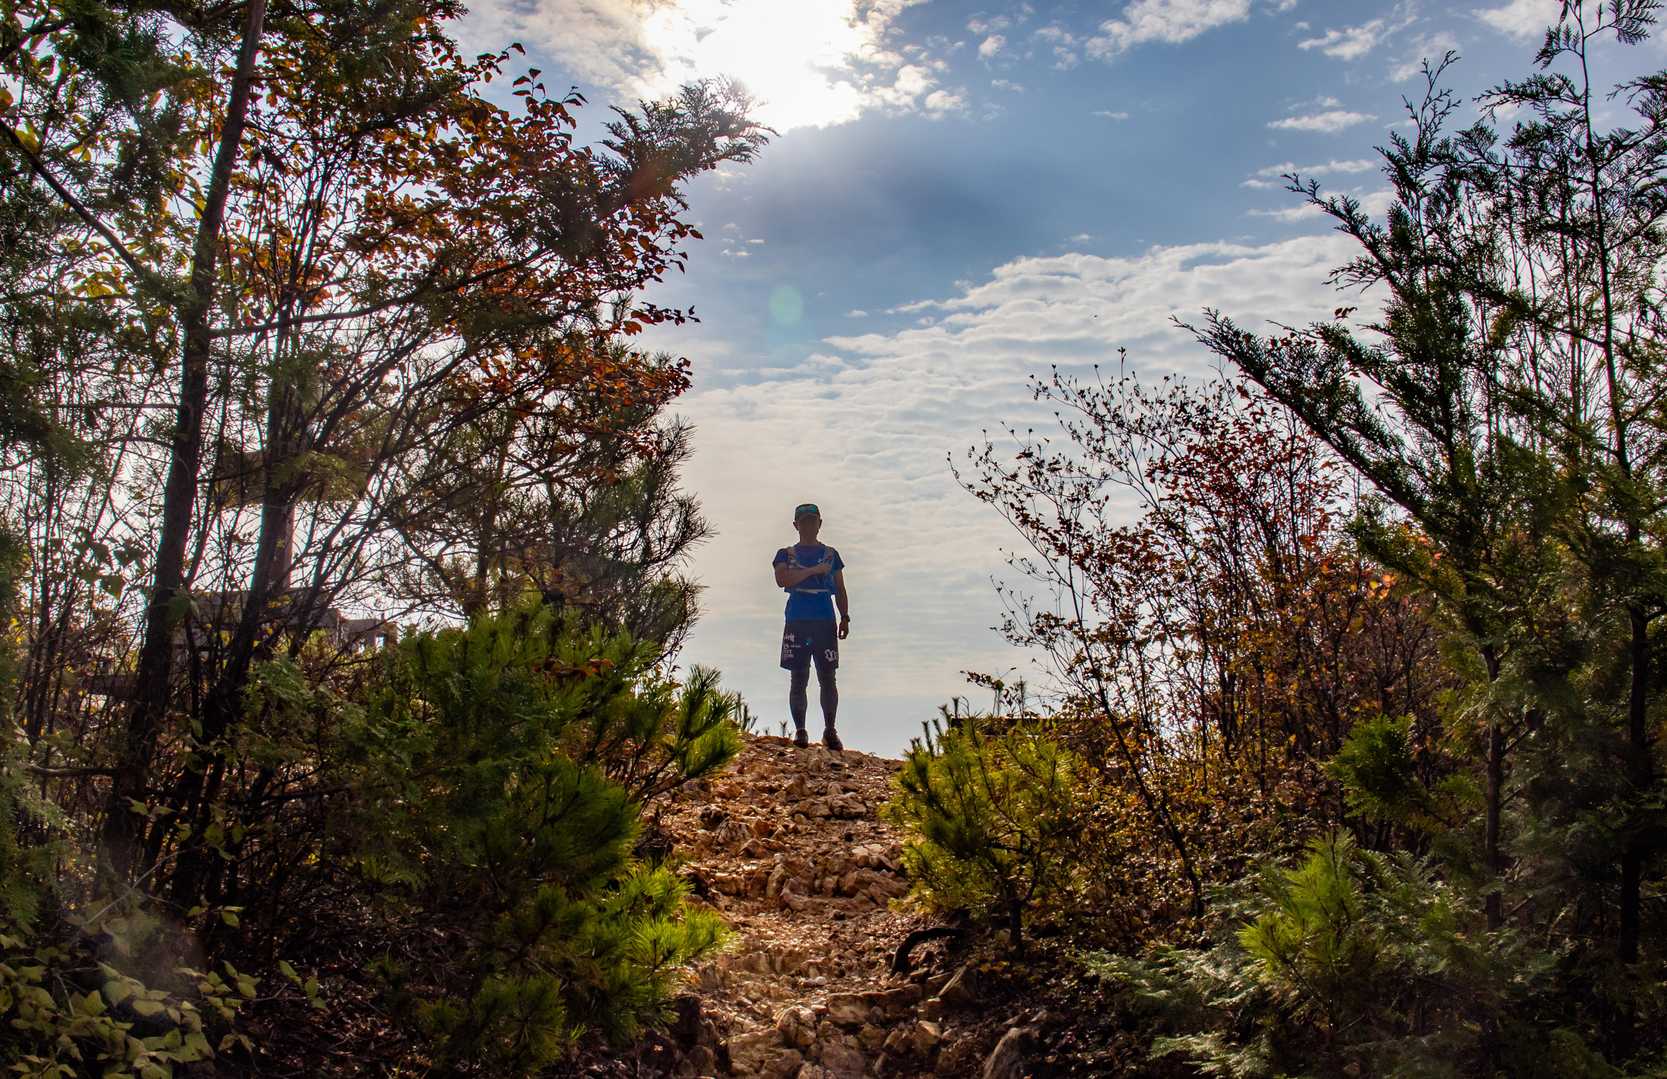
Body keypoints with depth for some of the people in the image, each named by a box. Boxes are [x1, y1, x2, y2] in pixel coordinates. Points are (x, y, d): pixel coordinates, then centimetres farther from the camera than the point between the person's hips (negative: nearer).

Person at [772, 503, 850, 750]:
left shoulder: (830, 554, 16)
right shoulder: (786, 554, 10)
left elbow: (840, 590, 17)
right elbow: (782, 580, -10)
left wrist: (845, 618, 7)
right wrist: (814, 570, -11)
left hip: (825, 622, 1)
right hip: (797, 623, -1)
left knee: (828, 679, -1)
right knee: (798, 679, 0)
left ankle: (830, 731, 6)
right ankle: (800, 731, 6)